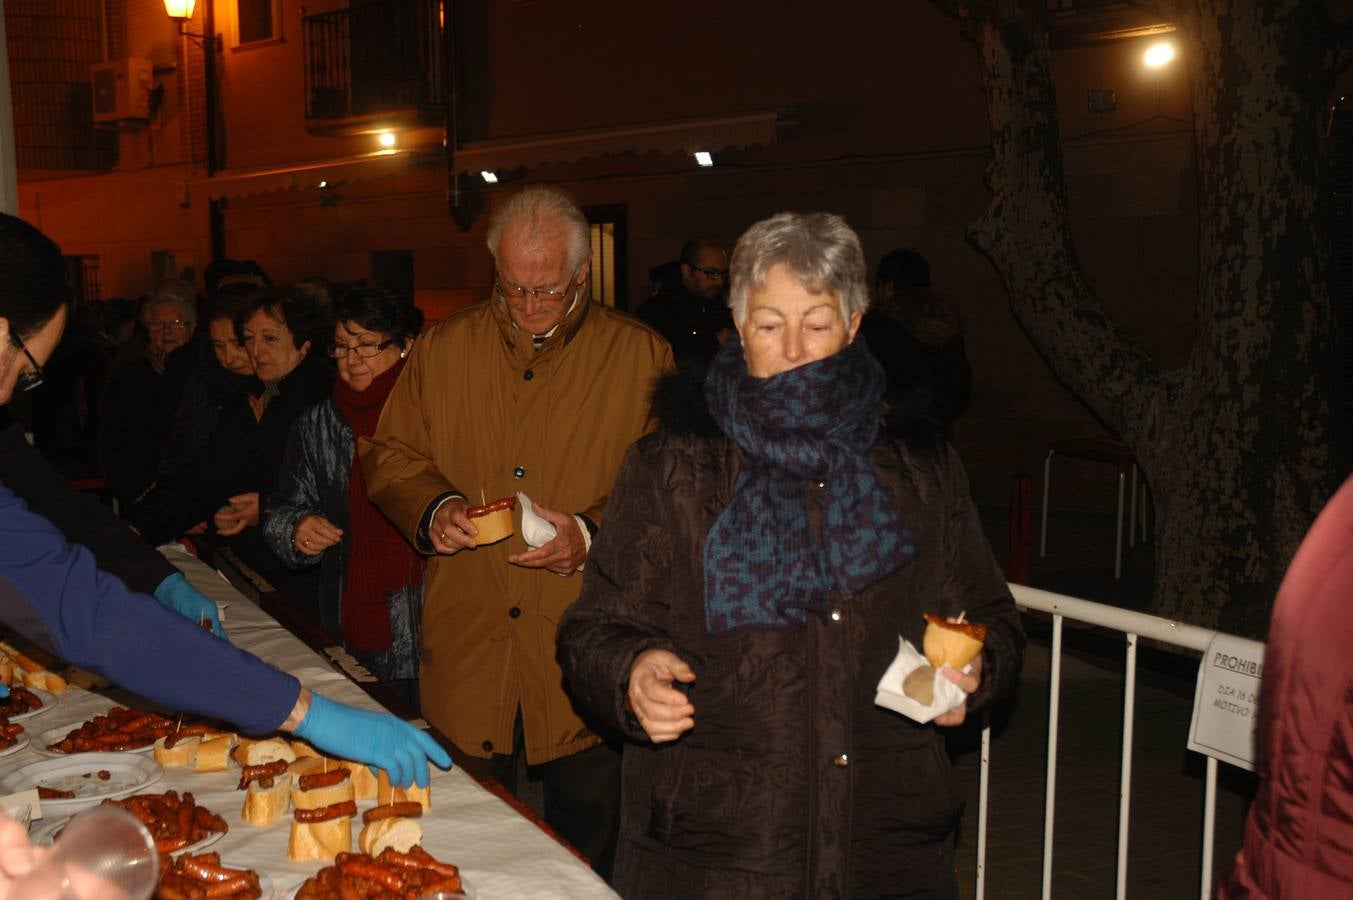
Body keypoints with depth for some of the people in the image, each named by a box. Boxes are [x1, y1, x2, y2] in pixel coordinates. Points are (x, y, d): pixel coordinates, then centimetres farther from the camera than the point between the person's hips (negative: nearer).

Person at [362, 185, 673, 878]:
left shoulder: (640, 357, -2)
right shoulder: (443, 349, 7)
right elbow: (390, 456, 13)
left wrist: (592, 534, -19)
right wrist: (433, 508, -7)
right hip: (465, 647, 2)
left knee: (583, 843, 11)